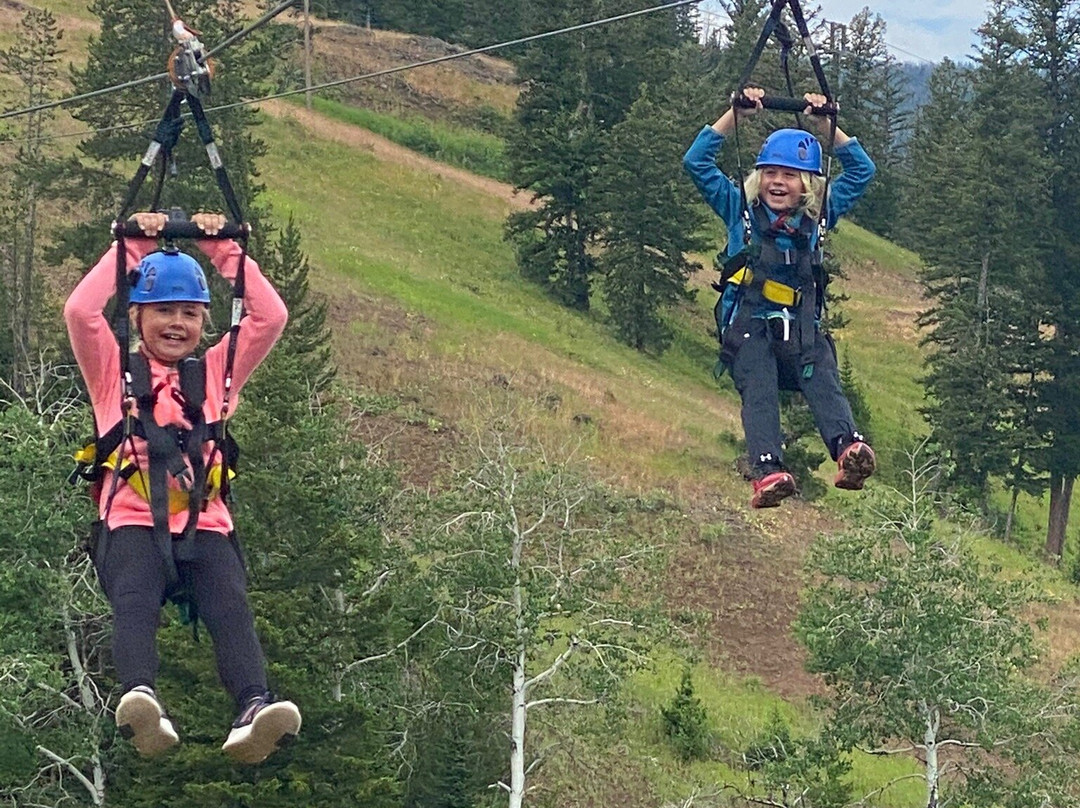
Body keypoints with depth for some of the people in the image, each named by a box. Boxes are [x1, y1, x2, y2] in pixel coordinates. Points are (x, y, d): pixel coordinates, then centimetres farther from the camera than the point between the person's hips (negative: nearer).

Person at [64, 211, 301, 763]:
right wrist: (131, 248, 6)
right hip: (133, 524, -1)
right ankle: (139, 698, -60)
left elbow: (271, 318, 16)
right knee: (134, 601, -34)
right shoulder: (114, 371, 21)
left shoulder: (216, 372, 27)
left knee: (230, 607, -29)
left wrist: (225, 251, 14)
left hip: (205, 526, 2)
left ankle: (253, 713, -54)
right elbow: (80, 311, 4)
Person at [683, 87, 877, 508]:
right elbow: (696, 162, 12)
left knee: (823, 381, -29)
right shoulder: (741, 210, 17)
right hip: (749, 327, -1)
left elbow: (862, 170, 23)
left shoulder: (818, 217, 20)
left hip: (802, 329, 2)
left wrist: (825, 124, 15)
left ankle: (849, 449, -55)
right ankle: (767, 473, -51)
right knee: (758, 390, -30)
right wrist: (735, 114, 8)